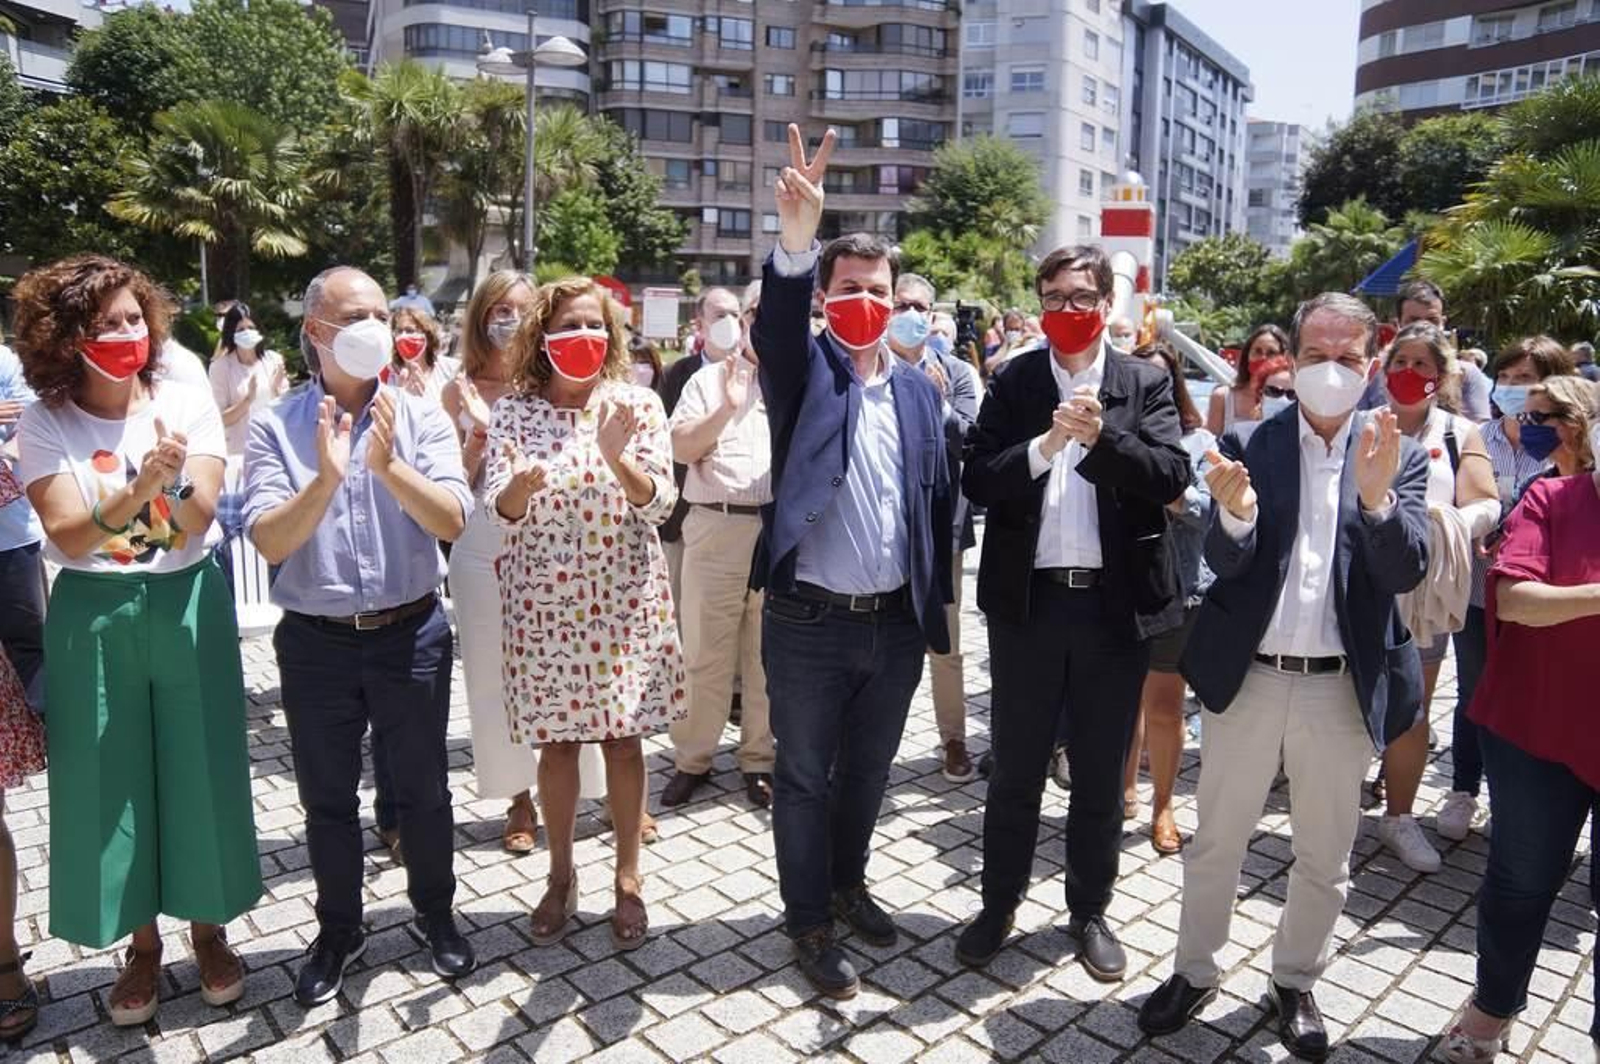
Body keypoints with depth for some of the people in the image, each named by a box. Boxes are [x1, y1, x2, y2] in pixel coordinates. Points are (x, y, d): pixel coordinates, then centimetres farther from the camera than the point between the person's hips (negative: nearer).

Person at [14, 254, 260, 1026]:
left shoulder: (188, 403, -4)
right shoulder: (44, 420, -5)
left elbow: (199, 518, -11)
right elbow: (69, 536, -15)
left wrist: (175, 480, -33)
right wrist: (142, 486, -31)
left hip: (188, 605, 0)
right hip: (94, 617, 0)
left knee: (200, 773, 8)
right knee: (110, 782, 8)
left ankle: (208, 927, 29)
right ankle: (142, 942, 29)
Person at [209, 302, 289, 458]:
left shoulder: (273, 360, 1)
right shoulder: (220, 367, -2)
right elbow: (220, 419, -4)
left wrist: (276, 390, -14)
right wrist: (248, 400, -18)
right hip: (240, 451, -2)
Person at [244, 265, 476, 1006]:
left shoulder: (421, 417, -4)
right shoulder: (275, 427, -5)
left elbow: (452, 520, -14)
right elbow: (269, 542, -14)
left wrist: (388, 464, -28)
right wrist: (325, 477, -29)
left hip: (411, 635, 0)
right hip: (316, 642, 1)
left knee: (422, 788, 14)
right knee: (327, 797, 16)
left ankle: (435, 911, 37)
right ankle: (338, 928, 37)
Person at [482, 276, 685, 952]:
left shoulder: (637, 404, -1)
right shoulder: (514, 412, -1)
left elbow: (659, 503, -8)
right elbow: (498, 512, -7)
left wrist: (618, 458, -27)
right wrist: (521, 485, -30)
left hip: (625, 599, 0)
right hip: (544, 602, 0)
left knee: (623, 739, 8)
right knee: (557, 741, 10)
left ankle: (628, 877, 24)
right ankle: (561, 876, 29)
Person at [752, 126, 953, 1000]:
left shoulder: (919, 389, 7)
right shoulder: (805, 369, -4)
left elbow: (939, 499, 9)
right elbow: (775, 324, -27)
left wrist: (937, 605, 5)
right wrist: (795, 242, -46)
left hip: (896, 623, 4)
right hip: (809, 623, -4)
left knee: (867, 771, 20)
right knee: (804, 778, 10)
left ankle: (848, 885, 43)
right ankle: (809, 922, 28)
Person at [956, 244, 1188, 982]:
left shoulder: (1145, 382, 3)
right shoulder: (1013, 382, 3)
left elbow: (1173, 478, -8)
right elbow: (977, 479, -7)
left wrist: (1101, 435, -21)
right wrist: (1045, 444, -22)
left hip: (1115, 601, 1)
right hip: (1028, 599, 0)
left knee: (1101, 773, 13)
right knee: (1015, 769, 11)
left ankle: (1089, 911, 31)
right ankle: (999, 903, 30)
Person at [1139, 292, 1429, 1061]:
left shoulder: (1401, 457, 1)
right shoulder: (1247, 444, -2)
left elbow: (1405, 573, -11)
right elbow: (1223, 562, -11)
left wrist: (1377, 496, -29)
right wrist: (1236, 512, -33)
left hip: (1341, 688, 1)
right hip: (1246, 678, -1)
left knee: (1324, 860, 16)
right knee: (1215, 843, 14)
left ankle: (1295, 983, 38)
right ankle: (1194, 972, 33)